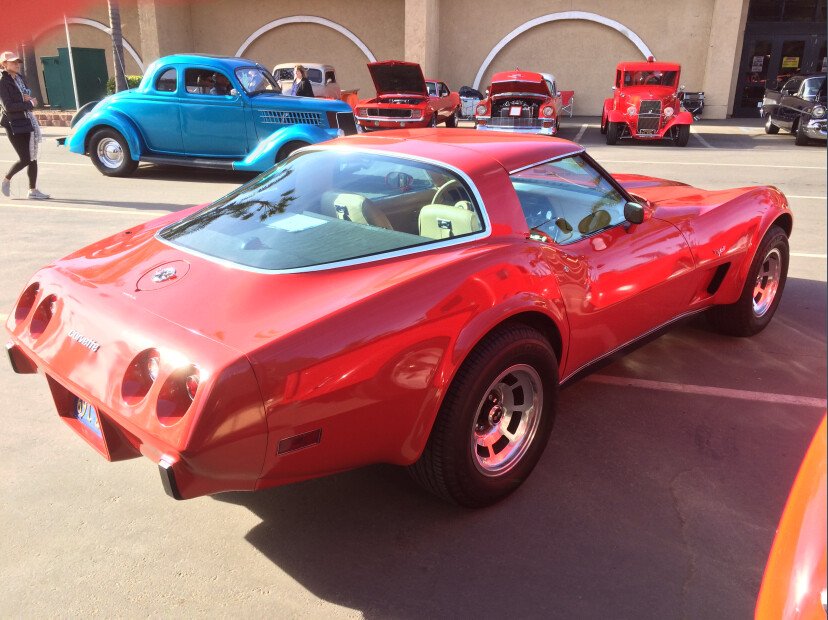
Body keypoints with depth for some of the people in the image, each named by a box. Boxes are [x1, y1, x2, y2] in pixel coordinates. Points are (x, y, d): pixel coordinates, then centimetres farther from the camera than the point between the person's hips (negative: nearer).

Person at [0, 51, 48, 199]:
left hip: (27, 121, 8)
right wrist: (29, 104, -13)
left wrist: (28, 98, -1)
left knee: (33, 157, 5)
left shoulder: (19, 78, 13)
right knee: (25, 159, -9)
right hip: (14, 124, -8)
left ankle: (33, 190, 10)